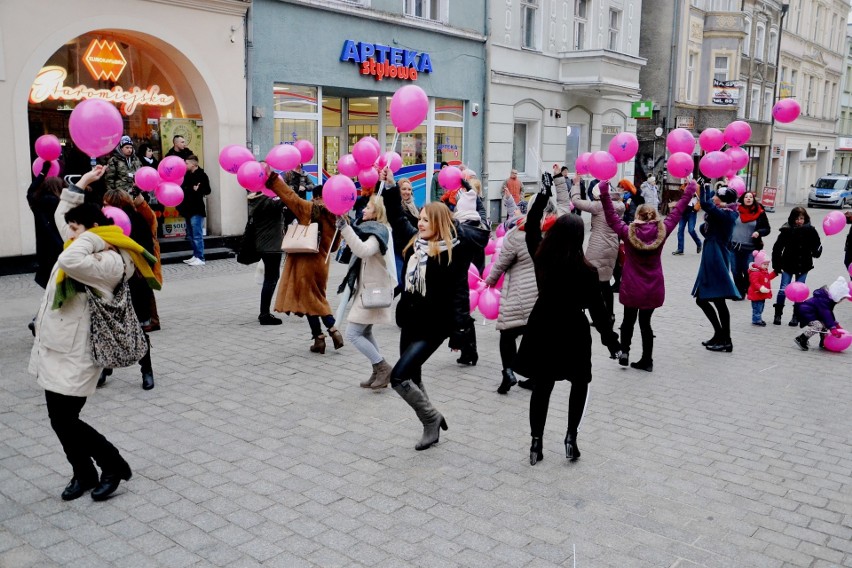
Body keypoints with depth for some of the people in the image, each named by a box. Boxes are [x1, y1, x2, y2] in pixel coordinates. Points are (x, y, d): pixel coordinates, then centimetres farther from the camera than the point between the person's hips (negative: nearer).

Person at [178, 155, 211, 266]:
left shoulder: (201, 175, -10)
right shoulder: (187, 175, 14)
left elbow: (207, 190, -15)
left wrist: (198, 189, -31)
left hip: (197, 210, -9)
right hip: (188, 209, 9)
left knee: (197, 235, -8)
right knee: (191, 235, 13)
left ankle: (200, 258, -5)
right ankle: (195, 256, 21)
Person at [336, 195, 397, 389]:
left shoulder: (379, 232, -18)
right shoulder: (374, 230, 13)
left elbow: (362, 250, -36)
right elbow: (359, 250, 21)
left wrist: (345, 227, -37)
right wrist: (346, 228, 11)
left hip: (373, 291, -10)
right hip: (368, 289, 10)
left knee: (352, 333, -9)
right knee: (365, 333, 14)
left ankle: (383, 367, -2)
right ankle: (379, 373, 19)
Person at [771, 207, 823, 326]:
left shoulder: (810, 231, -4)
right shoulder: (786, 231, -10)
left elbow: (817, 245, 7)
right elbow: (777, 248, -6)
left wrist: (817, 252, -15)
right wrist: (776, 265, -8)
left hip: (803, 266, 1)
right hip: (788, 265, -1)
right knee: (783, 290, -1)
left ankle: (796, 316, 16)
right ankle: (778, 314, 12)